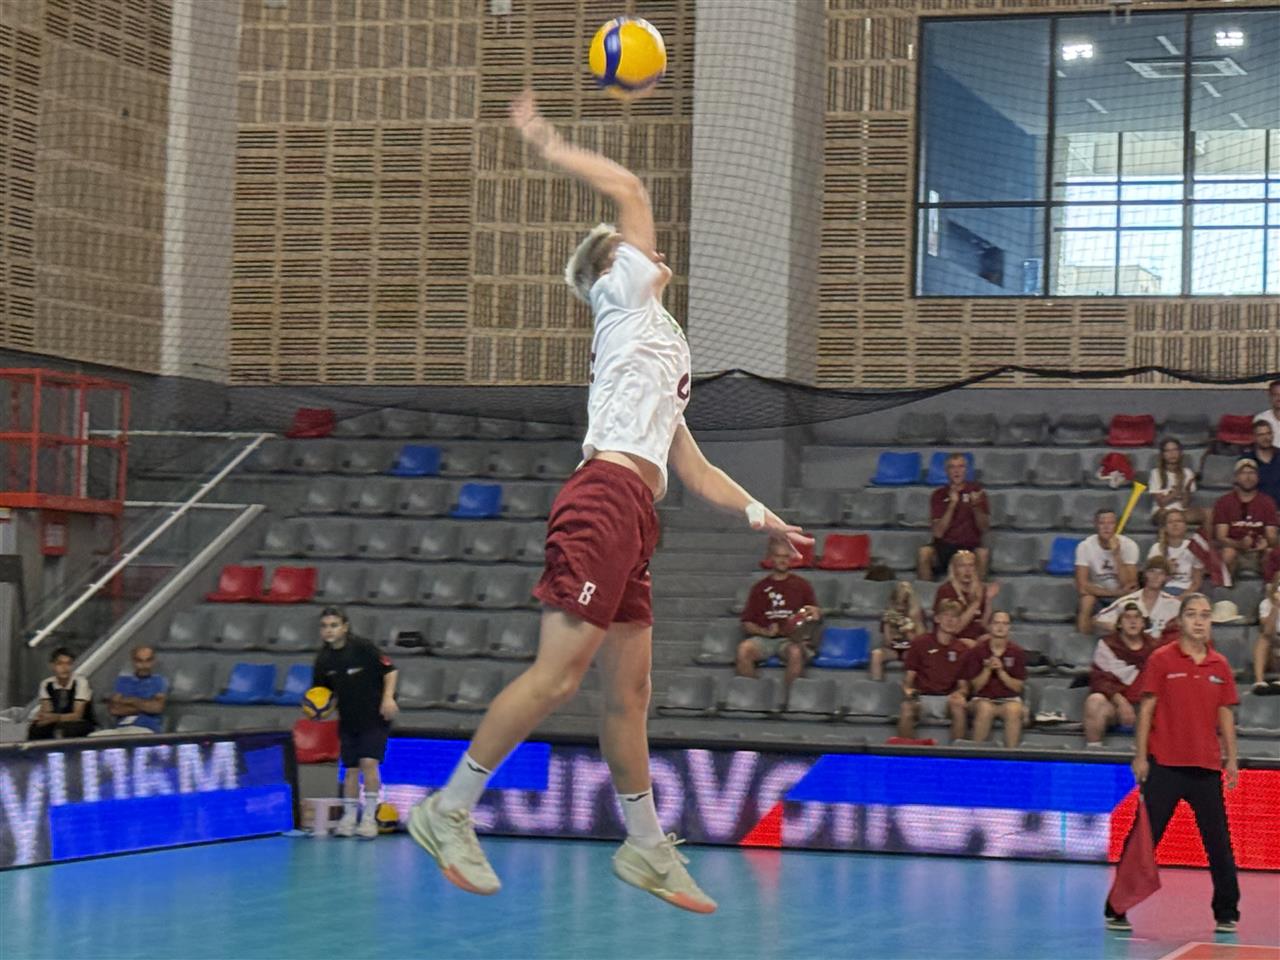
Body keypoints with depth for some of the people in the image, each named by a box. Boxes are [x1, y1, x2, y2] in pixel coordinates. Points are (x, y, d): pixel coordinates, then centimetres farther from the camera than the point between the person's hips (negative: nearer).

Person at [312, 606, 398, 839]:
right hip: (348, 720, 4)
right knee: (350, 769, 6)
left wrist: (388, 698, -19)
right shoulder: (324, 659, -3)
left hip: (374, 717, -4)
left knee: (369, 762, -13)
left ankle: (369, 818, -5)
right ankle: (349, 816, 19)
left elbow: (389, 670, -10)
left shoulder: (362, 647, -16)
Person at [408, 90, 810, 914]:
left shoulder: (665, 355, 32)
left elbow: (697, 472, 30)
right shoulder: (629, 305, 9)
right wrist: (545, 142, 5)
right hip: (605, 498, -9)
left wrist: (761, 515, 20)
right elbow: (630, 190, -2)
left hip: (634, 517, 9)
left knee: (629, 689, 10)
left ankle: (648, 848, 14)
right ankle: (450, 809, -8)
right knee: (560, 672, -14)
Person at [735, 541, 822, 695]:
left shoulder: (802, 585, 13)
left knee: (796, 652, -37)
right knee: (744, 649, -31)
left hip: (791, 639, -1)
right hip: (764, 639, 1)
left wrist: (815, 613, -11)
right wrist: (765, 631, -8)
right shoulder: (760, 588, 15)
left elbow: (817, 616, 14)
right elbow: (747, 623, 12)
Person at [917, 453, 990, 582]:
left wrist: (976, 506, -18)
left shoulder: (976, 491, 7)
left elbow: (984, 528, 1)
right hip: (944, 546, 0)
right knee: (924, 552, -31)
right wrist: (952, 504, -14)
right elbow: (937, 532, -4)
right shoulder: (939, 495, 6)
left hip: (970, 547, 0)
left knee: (983, 553, -33)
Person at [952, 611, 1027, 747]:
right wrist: (987, 669, -13)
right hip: (982, 699, -1)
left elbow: (1018, 687, 1)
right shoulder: (977, 651, 5)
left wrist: (1000, 671, -12)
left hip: (1009, 699, 1)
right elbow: (975, 686, 3)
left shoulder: (1017, 653, 5)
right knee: (985, 708, -37)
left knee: (1014, 710, -36)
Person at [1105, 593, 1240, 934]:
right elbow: (1146, 708, -2)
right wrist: (1140, 755, -7)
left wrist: (1232, 760, 7)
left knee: (1219, 842, 4)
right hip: (1165, 765, -3)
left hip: (1207, 767, 3)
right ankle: (1116, 909, 6)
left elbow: (1225, 715, 12)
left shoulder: (1220, 666, 9)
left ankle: (1226, 913, 15)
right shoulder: (1161, 660, -1)